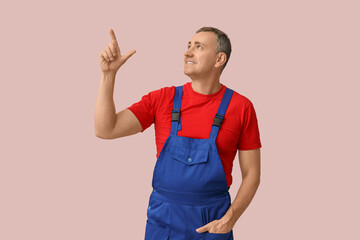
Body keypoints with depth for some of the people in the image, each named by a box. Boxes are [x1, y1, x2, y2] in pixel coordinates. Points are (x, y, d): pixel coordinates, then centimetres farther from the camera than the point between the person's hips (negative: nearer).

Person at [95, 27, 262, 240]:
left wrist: (230, 218, -15)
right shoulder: (162, 99, -1)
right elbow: (105, 130, -8)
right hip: (163, 220, 2)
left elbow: (252, 174, -2)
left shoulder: (241, 107, -6)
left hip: (213, 223, -1)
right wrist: (109, 73, -15)